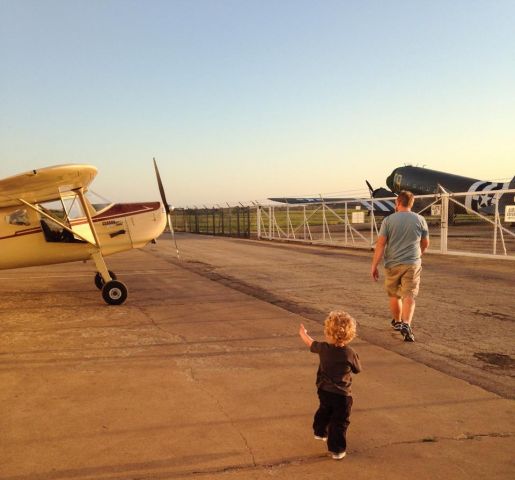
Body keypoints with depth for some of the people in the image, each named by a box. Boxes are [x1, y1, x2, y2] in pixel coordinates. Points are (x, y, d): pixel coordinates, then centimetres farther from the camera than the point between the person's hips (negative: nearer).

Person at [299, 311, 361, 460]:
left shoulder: (323, 348, -10)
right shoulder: (350, 354, -19)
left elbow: (311, 343, 11)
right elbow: (357, 370, -3)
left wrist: (303, 333, 30)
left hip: (324, 390, 5)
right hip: (341, 394, -4)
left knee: (324, 411, 30)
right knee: (340, 421, 8)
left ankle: (320, 432, 49)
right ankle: (337, 449, 12)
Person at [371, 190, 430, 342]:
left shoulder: (388, 220, -4)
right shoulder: (420, 220, 2)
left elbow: (380, 244, -10)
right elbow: (425, 244, 11)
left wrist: (374, 265, -6)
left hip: (392, 264, 0)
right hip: (412, 264, 0)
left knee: (394, 295, 17)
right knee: (409, 296, -1)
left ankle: (397, 322, 35)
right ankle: (406, 324, -19)